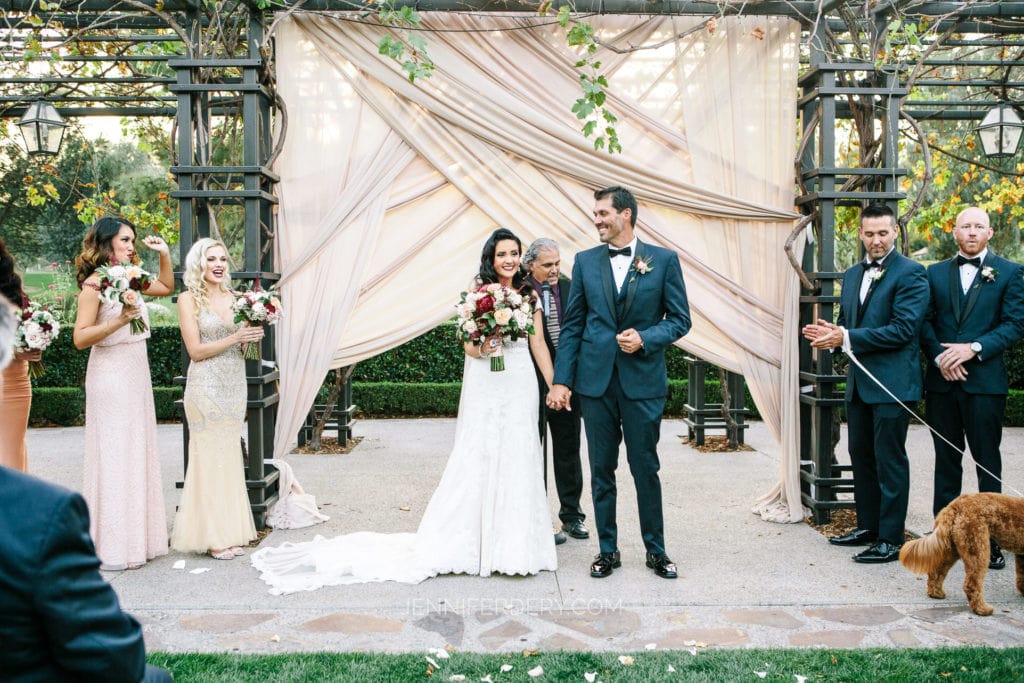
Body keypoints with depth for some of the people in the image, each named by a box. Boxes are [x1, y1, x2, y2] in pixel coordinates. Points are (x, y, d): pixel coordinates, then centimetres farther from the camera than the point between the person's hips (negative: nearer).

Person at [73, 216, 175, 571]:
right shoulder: (94, 284, -12)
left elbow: (167, 288, 26)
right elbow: (80, 338, -16)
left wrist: (164, 254, 13)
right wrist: (119, 320, -25)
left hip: (136, 373, 8)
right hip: (110, 377, -8)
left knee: (138, 451, 12)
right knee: (113, 454, -2)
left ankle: (136, 536, 24)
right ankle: (112, 545, 9)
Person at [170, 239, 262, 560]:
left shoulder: (234, 298, 11)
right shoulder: (189, 299, -4)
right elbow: (196, 351, -10)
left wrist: (254, 335, -4)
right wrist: (236, 337, -16)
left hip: (235, 385, 6)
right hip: (206, 386, -5)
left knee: (230, 457, 9)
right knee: (209, 456, -1)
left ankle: (229, 532, 18)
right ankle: (211, 537, 9)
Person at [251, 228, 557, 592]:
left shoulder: (529, 294, 9)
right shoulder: (478, 293, 1)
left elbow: (539, 344, 9)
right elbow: (469, 346, -1)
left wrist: (555, 385, 4)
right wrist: (481, 348, -24)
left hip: (521, 385, 3)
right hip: (485, 386, -3)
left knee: (518, 457, 4)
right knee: (476, 458, -3)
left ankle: (513, 543, 16)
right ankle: (471, 540, 8)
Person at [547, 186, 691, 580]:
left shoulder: (664, 260, 1)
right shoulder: (585, 261, 7)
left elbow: (680, 319, 3)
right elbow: (572, 325, 6)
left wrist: (646, 337, -16)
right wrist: (561, 380, 0)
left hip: (643, 381, -2)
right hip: (595, 380, 2)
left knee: (646, 468, 6)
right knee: (601, 470, 9)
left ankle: (655, 550, 22)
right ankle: (607, 550, 22)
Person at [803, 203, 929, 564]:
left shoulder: (910, 273, -10)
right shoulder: (851, 275, 14)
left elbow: (904, 329, -19)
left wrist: (847, 338, -21)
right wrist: (828, 333, -4)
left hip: (891, 382, -8)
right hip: (858, 383, 8)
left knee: (890, 460, -1)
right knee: (861, 457, 16)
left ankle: (890, 540, 8)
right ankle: (867, 527, 29)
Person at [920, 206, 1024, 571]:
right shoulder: (936, 273, 11)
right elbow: (925, 321, 6)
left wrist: (974, 348, -16)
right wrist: (940, 357, -10)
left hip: (985, 380, -3)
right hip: (942, 380, 3)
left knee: (987, 463, 2)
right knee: (946, 460, 11)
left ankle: (991, 539, 10)